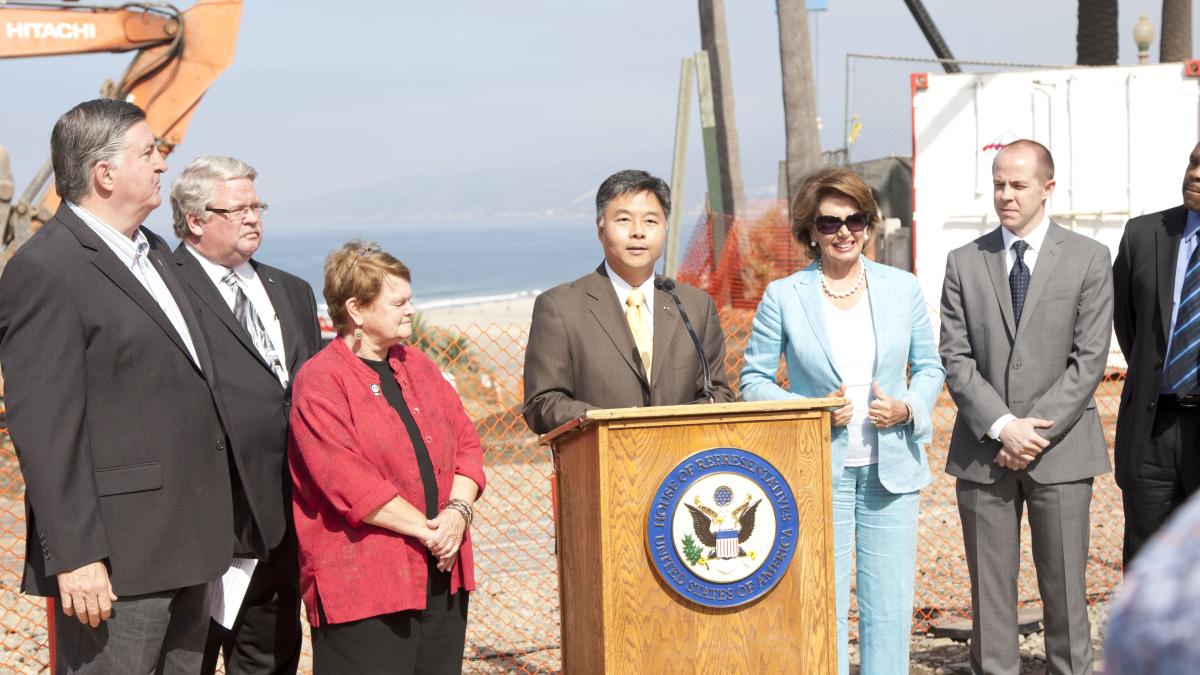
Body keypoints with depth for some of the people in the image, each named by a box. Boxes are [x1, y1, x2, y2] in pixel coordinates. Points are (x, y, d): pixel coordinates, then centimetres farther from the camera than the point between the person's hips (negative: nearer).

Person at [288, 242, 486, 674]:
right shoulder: (319, 382, -8)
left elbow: (466, 443, 12)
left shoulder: (417, 366, 15)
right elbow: (350, 484, -16)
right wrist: (427, 530, -14)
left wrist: (458, 512, -6)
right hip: (361, 585, -7)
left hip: (442, 574, 7)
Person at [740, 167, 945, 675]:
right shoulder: (783, 297, -1)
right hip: (816, 471, -2)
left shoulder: (902, 288, 6)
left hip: (892, 469, 2)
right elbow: (754, 381, 1)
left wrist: (907, 408, -7)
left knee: (890, 605, 6)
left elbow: (929, 366, 14)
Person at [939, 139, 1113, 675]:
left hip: (1060, 450, -1)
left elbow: (1089, 359, -4)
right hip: (983, 451, 2)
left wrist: (1038, 431, -12)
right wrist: (1003, 427, -12)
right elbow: (955, 358, 1)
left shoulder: (1088, 260, 2)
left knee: (1064, 585, 3)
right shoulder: (964, 263, 7)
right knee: (990, 587, 4)